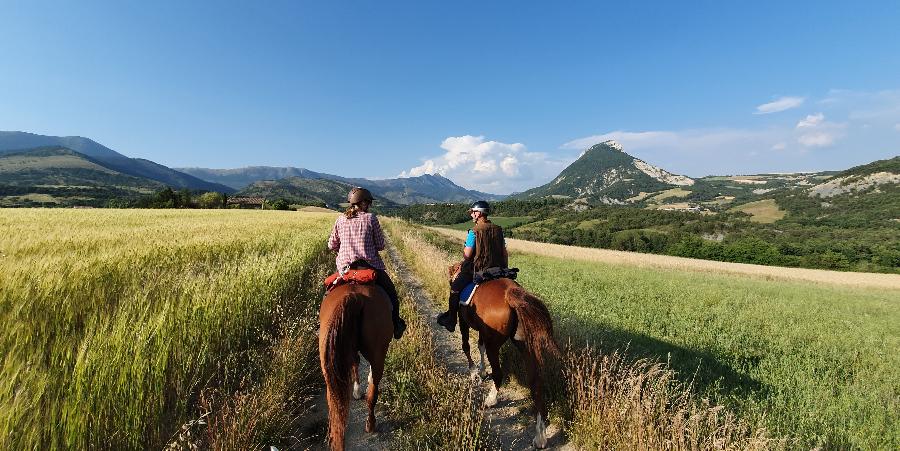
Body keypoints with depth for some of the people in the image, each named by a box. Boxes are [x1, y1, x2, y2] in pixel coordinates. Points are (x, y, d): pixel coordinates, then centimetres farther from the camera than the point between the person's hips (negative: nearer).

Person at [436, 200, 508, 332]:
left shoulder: (474, 232, -15)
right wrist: (504, 269, 20)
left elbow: (467, 255, -15)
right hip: (497, 270, 6)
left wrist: (464, 248, 7)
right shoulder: (498, 229, 4)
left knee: (455, 288, 11)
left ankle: (451, 320, 19)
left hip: (477, 270, -5)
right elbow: (504, 253, 10)